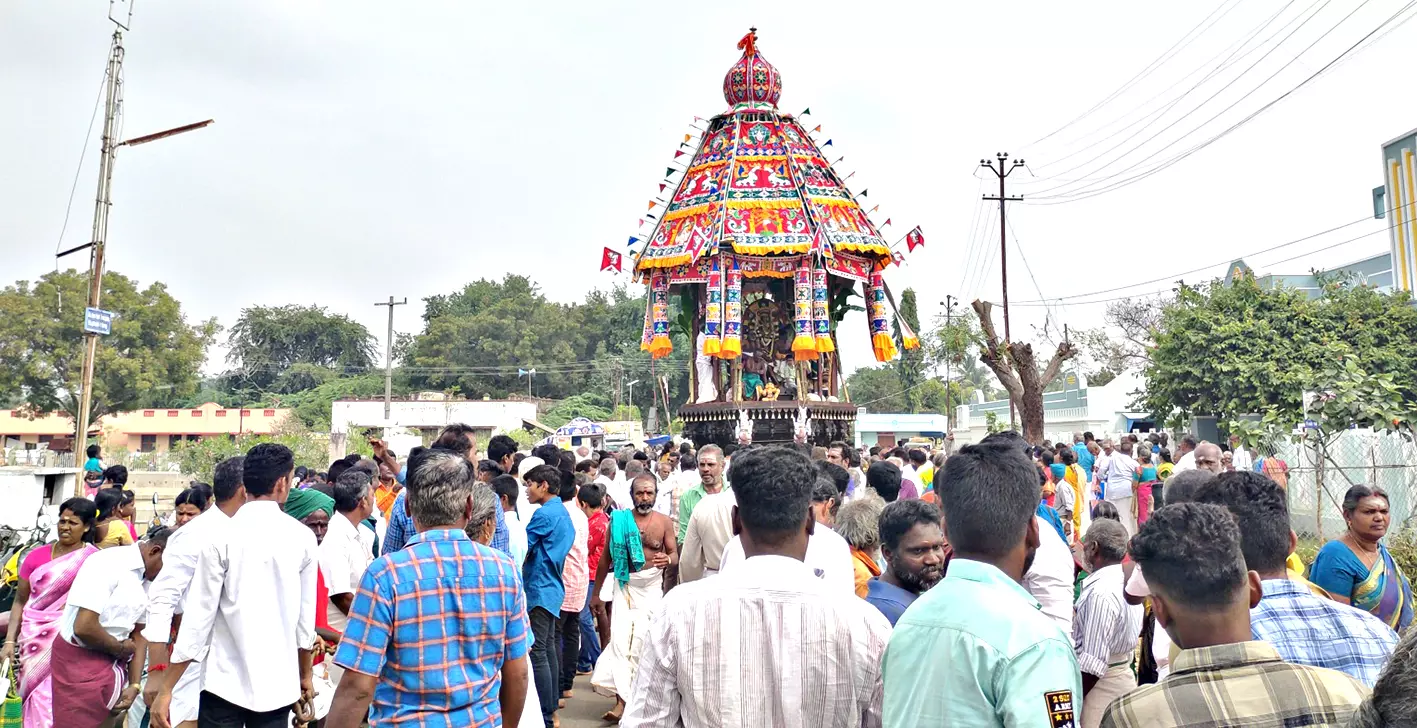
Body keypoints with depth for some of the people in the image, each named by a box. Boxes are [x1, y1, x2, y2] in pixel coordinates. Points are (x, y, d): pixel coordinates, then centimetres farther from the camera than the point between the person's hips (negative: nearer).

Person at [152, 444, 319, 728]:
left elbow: (199, 616, -9)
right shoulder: (303, 538, -4)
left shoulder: (220, 538, -9)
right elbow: (305, 615, 2)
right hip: (279, 684, 2)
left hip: (226, 683, -2)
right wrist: (306, 675, 17)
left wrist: (166, 690, 0)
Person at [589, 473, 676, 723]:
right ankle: (622, 698, -10)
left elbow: (675, 554, -3)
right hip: (624, 584, 0)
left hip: (652, 586, 0)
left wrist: (668, 559, -29)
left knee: (643, 640, 6)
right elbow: (605, 557, 4)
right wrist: (596, 593, 7)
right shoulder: (619, 520, -3)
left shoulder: (664, 522, -4)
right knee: (620, 638, -11)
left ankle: (632, 689, 28)